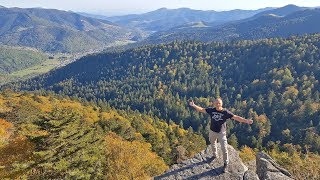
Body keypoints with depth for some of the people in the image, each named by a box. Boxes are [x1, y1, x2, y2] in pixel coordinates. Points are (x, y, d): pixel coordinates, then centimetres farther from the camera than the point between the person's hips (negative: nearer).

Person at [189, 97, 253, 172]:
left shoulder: (226, 112, -17)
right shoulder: (211, 110, -10)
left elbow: (236, 117, -21)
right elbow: (201, 109, -2)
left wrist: (246, 121, -32)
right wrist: (193, 105, -9)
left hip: (221, 133, -3)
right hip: (212, 131, 3)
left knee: (224, 149, 2)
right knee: (213, 144, 25)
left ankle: (226, 163, 24)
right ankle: (215, 155, 53)